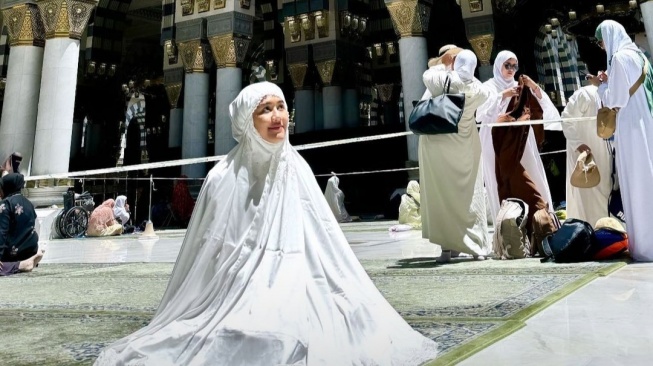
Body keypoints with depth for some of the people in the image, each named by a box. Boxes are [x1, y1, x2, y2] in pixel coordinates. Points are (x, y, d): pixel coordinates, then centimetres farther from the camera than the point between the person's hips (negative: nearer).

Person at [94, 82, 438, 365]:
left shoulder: (297, 170, 0)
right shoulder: (225, 178, -9)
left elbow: (322, 240, 5)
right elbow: (208, 249, -1)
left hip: (294, 281, 3)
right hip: (242, 288, -2)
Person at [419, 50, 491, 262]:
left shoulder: (442, 79, -9)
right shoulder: (479, 90, -2)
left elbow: (426, 74, 11)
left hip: (437, 143, -2)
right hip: (464, 146, 2)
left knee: (441, 195, 3)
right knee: (469, 195, 9)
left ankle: (447, 247, 3)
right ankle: (478, 247, 14)